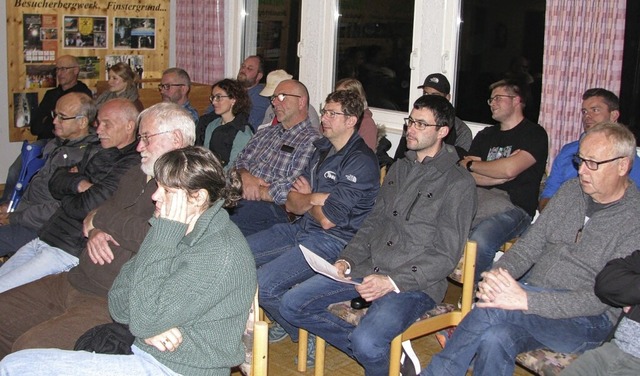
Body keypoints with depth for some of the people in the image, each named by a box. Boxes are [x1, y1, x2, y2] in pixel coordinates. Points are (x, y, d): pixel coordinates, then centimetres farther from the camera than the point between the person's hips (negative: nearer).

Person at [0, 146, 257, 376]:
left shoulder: (222, 253, -20)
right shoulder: (175, 233, 8)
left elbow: (144, 319, -23)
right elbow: (118, 304, 7)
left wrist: (165, 233, -20)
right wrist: (149, 327, -14)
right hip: (144, 354, 9)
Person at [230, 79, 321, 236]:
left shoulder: (311, 141, -4)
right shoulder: (265, 133, 23)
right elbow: (241, 161, 20)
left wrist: (255, 192, -7)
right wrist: (245, 177, -4)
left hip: (272, 207, -7)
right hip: (240, 200, 7)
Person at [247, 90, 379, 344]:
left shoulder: (360, 162, -15)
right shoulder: (322, 149, 14)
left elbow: (328, 219, -19)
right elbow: (291, 203, 10)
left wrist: (306, 201, 0)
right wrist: (315, 198, -10)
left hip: (333, 240, -9)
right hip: (302, 229, 9)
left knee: (263, 285, -23)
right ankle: (285, 322, 19)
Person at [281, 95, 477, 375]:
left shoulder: (459, 184, -6)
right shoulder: (399, 168, 17)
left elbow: (446, 256, -10)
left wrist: (392, 281, -20)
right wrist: (347, 260, 0)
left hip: (414, 282, -7)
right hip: (367, 268, 7)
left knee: (366, 342, -32)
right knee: (292, 305, -4)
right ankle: (376, 351, 5)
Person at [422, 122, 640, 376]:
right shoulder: (572, 191, 9)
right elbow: (529, 245, 9)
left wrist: (525, 300, -29)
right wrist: (499, 273, -14)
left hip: (589, 320, -5)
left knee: (496, 308, -31)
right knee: (494, 338, -30)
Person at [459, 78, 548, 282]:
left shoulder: (534, 134, 5)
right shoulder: (485, 135, 25)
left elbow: (509, 169, -12)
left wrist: (471, 164, 4)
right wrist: (500, 172, -4)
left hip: (513, 206, -5)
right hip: (478, 197, 6)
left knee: (479, 241, -35)